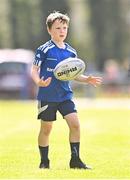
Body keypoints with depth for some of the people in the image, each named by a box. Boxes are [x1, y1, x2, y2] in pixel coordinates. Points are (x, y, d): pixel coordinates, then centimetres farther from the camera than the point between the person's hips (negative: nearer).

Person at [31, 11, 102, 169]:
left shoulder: (71, 52, 7)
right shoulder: (44, 50, -9)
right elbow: (34, 70, -7)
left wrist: (87, 79, 1)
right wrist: (39, 82, -27)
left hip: (65, 95, 4)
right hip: (47, 96, -4)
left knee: (75, 123, -9)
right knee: (46, 128, 5)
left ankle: (75, 160, 0)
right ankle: (44, 162, 20)